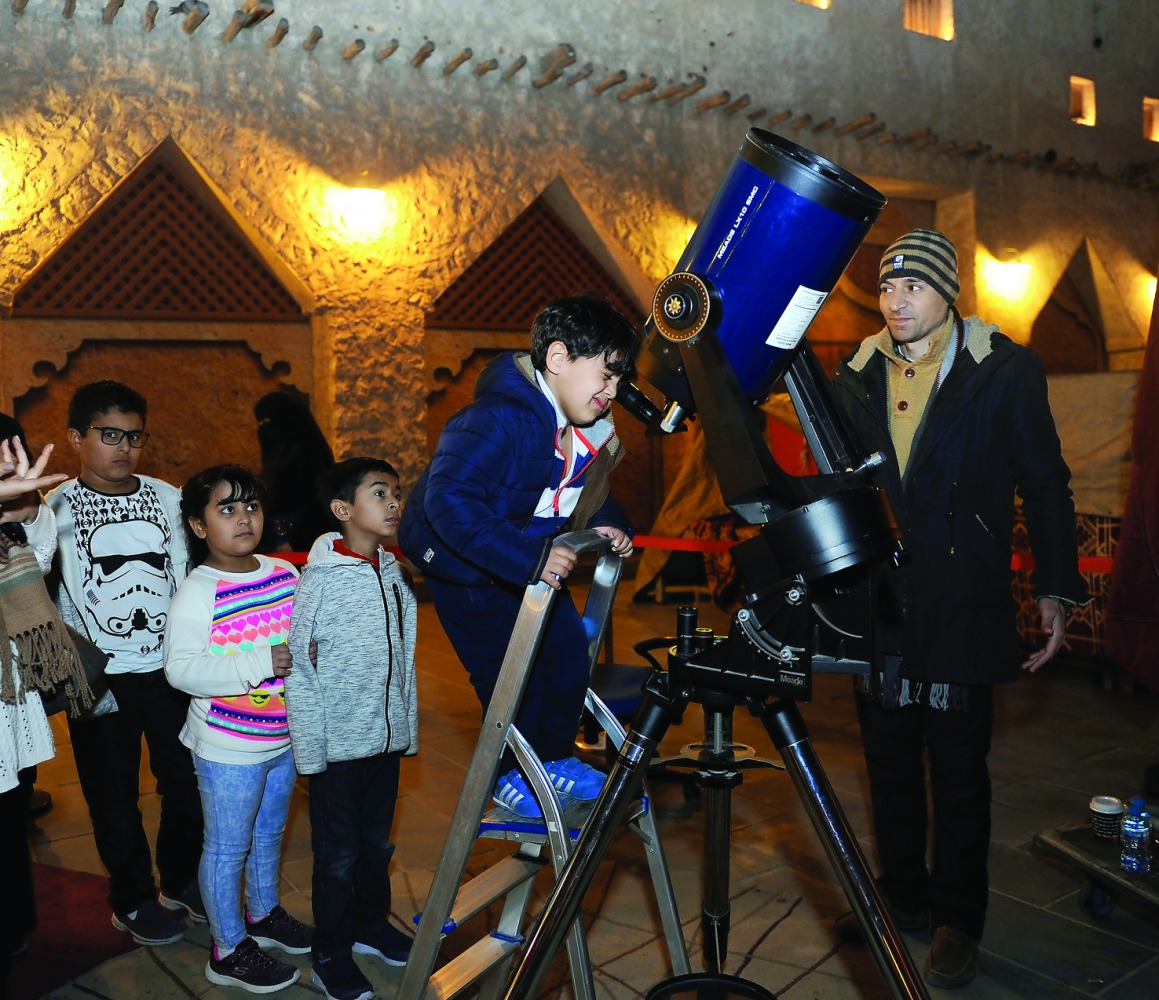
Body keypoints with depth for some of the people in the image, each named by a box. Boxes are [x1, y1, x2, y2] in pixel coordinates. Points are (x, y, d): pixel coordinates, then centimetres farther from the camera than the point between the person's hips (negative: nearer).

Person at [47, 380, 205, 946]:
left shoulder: (167, 498, 3)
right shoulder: (56, 510, -6)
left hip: (170, 667, 3)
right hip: (103, 679, -2)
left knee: (187, 781, 12)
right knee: (115, 795, 11)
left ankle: (180, 882, 35)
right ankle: (133, 901, 31)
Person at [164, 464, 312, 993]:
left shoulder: (285, 573, -1)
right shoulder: (197, 592, -20)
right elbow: (180, 668, -26)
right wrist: (260, 663, -31)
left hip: (283, 737, 7)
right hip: (228, 747, -6)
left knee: (269, 833, 24)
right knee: (227, 846, 10)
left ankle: (263, 914, 47)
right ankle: (228, 950, 28)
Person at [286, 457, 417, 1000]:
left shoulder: (394, 573, 3)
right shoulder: (320, 578, -15)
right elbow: (297, 665, -13)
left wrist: (409, 726, 11)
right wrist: (309, 747, -14)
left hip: (387, 736, 5)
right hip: (338, 743, -5)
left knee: (377, 842, 20)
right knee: (338, 853, 8)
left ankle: (371, 923, 40)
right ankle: (330, 955, 25)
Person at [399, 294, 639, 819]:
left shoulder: (585, 429, -5)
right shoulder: (499, 421, -34)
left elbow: (586, 487, 15)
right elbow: (448, 500, -45)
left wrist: (605, 524, -6)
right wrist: (528, 559, -48)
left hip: (537, 561, 8)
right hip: (464, 565, -8)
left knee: (569, 652, 8)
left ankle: (553, 757, 30)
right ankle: (512, 777, 22)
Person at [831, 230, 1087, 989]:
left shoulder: (1004, 370, -3)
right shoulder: (857, 375, 7)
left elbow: (1045, 484, 1)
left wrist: (1056, 589, -2)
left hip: (963, 609, -3)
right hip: (876, 606, 4)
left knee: (959, 774, 5)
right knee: (890, 763, 14)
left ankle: (957, 924, 21)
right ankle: (904, 898, 32)